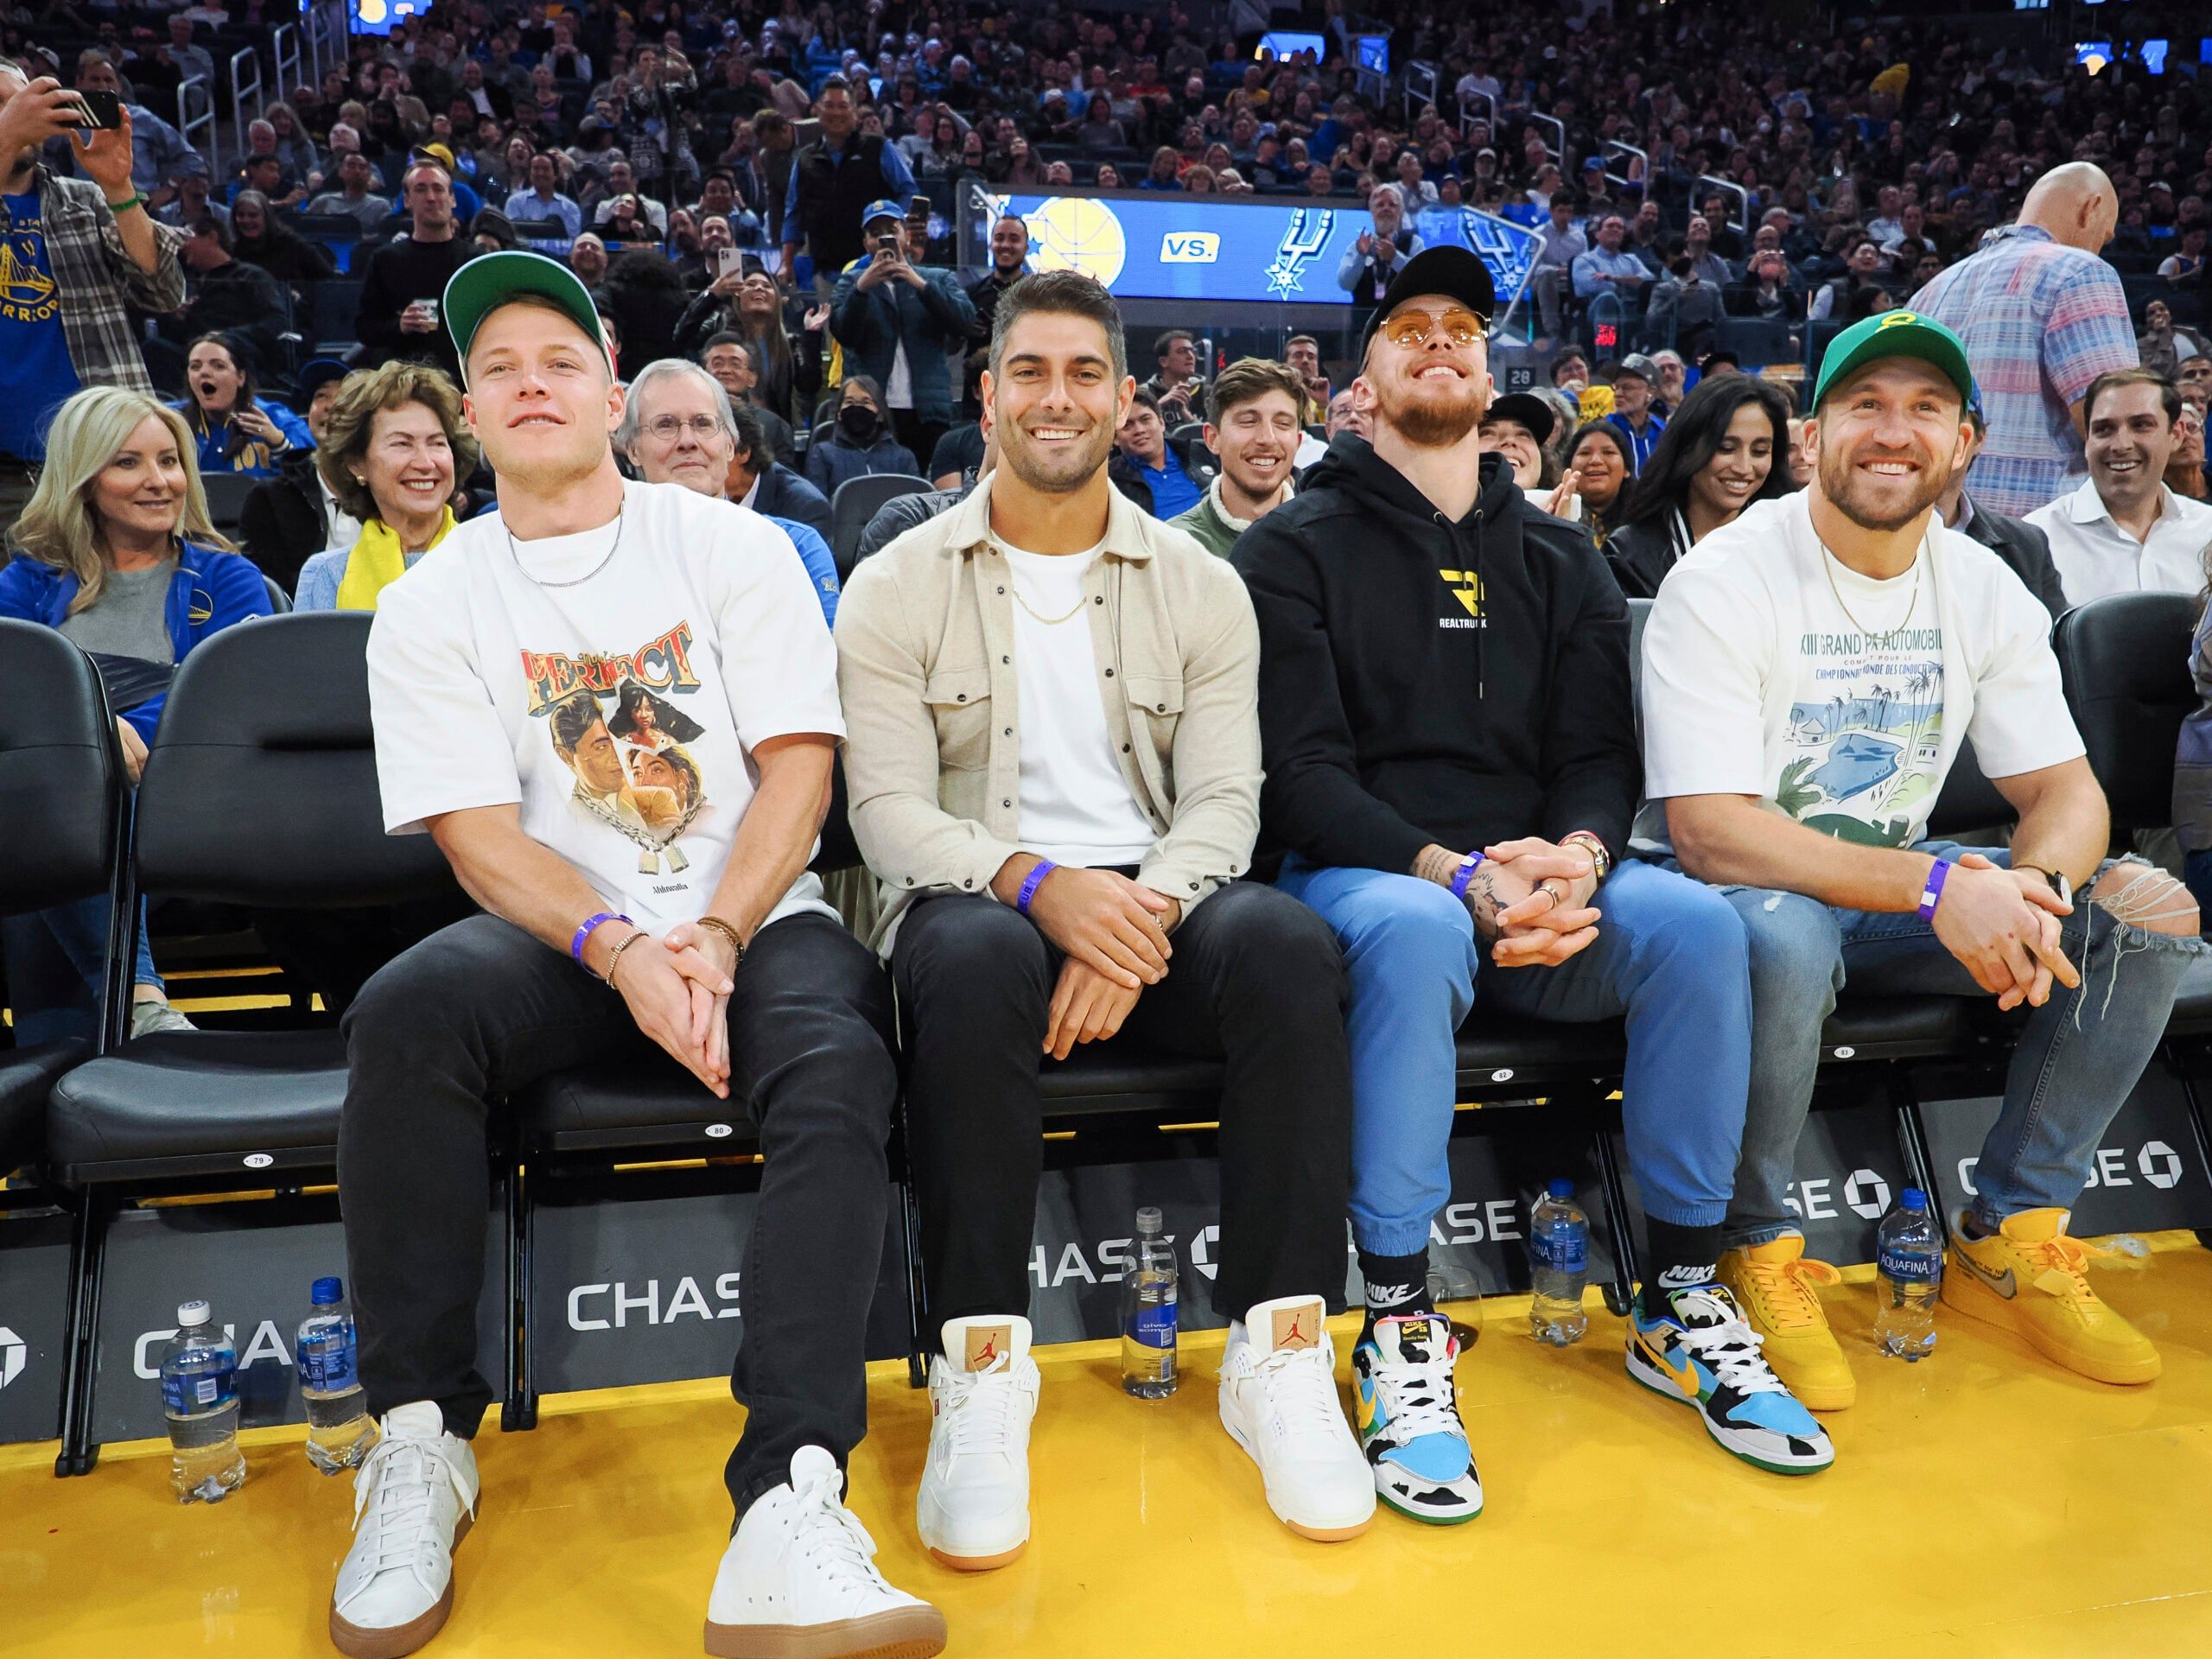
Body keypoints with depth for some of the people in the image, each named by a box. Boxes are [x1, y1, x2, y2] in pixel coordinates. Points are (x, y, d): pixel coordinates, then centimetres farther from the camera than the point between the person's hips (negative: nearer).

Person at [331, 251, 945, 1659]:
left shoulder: (733, 547, 7)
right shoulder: (431, 607, 8)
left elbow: (798, 767, -2)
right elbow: (478, 834, -3)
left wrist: (713, 939, -18)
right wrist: (624, 954, -21)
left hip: (754, 916, 0)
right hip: (559, 934, 1)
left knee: (838, 1064, -32)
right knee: (408, 1011, -30)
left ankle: (791, 1508, -39)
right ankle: (421, 1441, -16)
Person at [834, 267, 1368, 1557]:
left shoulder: (1202, 588, 11)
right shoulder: (899, 588, 6)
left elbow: (1225, 799, 1)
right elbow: (889, 809, -4)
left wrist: (1140, 915, -20)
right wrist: (1039, 885, -23)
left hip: (1153, 906, 2)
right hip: (979, 900, -1)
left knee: (1288, 944, -31)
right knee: (977, 958, -37)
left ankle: (1278, 1352, -19)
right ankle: (983, 1367, -24)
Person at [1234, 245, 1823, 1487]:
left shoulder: (1559, 558, 18)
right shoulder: (1299, 547, 5)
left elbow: (1602, 752, 8)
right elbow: (1302, 774, -7)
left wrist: (1576, 855, -16)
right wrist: (1455, 873, -22)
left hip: (1544, 878, 4)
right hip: (1363, 874, -3)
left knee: (1697, 920, -25)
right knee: (1415, 930, -37)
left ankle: (1682, 1303, -9)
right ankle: (1401, 1328, -24)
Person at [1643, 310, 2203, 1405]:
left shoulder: (1985, 588, 2)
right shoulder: (1724, 584, -17)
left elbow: (2065, 789, 2)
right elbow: (1707, 829, -25)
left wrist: (2035, 887, -23)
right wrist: (1937, 888, -32)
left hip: (1903, 883, 6)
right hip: (1759, 887, -6)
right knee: (1784, 936, -39)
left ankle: (2008, 1240, 1)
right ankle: (1760, 1251, -14)